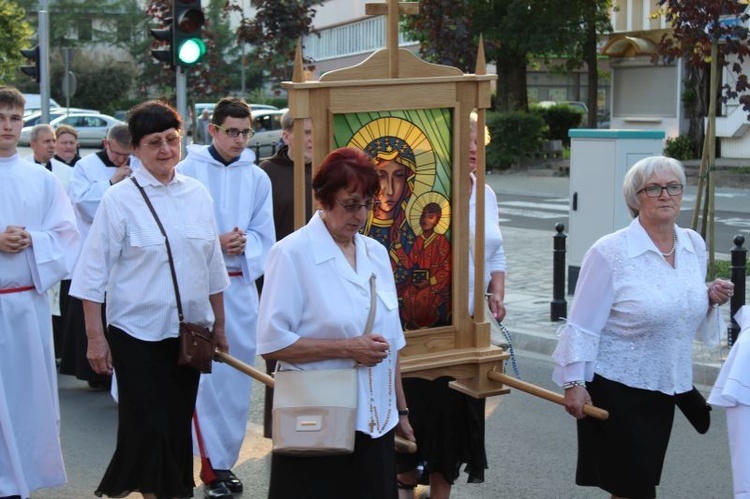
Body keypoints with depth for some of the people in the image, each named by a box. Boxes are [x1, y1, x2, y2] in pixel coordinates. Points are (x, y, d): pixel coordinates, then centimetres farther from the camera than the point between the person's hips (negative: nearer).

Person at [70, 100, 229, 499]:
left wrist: (219, 326, 14)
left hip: (189, 332, 4)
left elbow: (213, 268, 14)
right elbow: (94, 274, -7)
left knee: (178, 428, 10)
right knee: (146, 427, -6)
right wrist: (95, 338, -10)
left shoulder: (197, 195, 6)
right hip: (137, 334, -4)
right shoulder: (119, 200, -7)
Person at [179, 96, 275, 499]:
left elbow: (264, 236, 10)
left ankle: (225, 459, 20)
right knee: (205, 374, -7)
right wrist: (213, 244, -15)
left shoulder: (258, 178, 8)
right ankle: (214, 465, 0)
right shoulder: (187, 171, -4)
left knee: (237, 377, 8)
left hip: (241, 285, 4)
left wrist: (244, 245, -10)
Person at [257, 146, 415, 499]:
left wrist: (400, 411, 16)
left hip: (374, 422, 6)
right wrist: (347, 348, -16)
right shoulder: (292, 254, -10)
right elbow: (271, 343, -14)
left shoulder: (376, 253, 10)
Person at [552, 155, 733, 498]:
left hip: (664, 386, 6)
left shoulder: (694, 245, 4)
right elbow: (581, 325, -13)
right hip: (617, 388, -6)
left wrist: (711, 299, -3)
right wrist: (573, 383, -14)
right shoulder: (610, 252, -15)